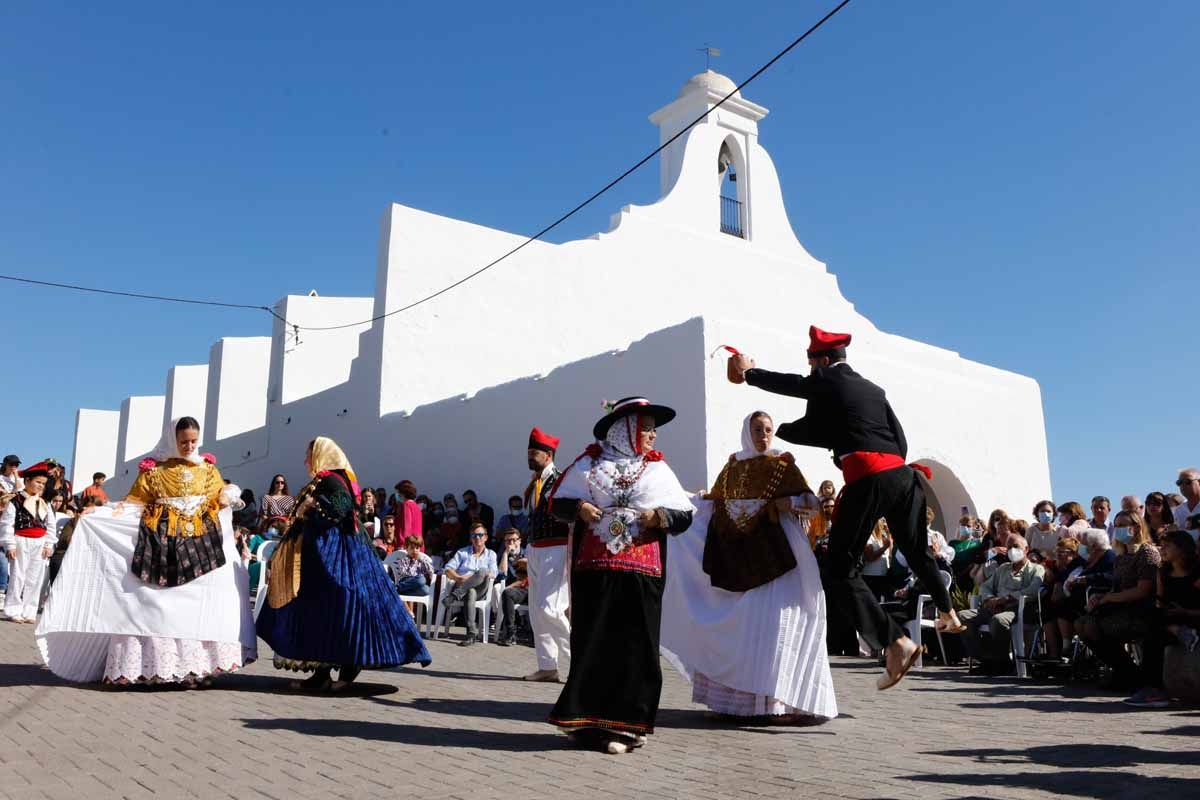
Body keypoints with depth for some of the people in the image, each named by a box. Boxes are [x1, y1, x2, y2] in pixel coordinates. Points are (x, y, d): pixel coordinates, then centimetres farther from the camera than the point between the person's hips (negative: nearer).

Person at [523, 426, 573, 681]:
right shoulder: (532, 486, 14)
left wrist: (572, 557, -16)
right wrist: (529, 554, 18)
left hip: (556, 550, -9)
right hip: (535, 551, 9)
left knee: (548, 607, -15)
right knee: (536, 613, 8)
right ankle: (547, 667, 15)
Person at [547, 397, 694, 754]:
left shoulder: (658, 469, 12)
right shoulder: (589, 463, 7)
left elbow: (685, 515, 9)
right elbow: (557, 501, 11)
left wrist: (661, 516, -10)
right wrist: (578, 508, -9)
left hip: (641, 572, 2)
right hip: (594, 568, -1)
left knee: (636, 646, 0)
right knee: (593, 643, -1)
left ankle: (624, 722, 10)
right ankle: (589, 721, 9)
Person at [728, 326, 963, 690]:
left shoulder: (824, 383, 3)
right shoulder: (873, 389, 20)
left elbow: (781, 383, 17)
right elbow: (900, 441, 20)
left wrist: (748, 372, 35)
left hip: (866, 481, -7)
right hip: (901, 474, 7)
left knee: (840, 571, -3)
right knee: (916, 551, 29)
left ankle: (896, 642, -14)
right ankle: (948, 612, 48)